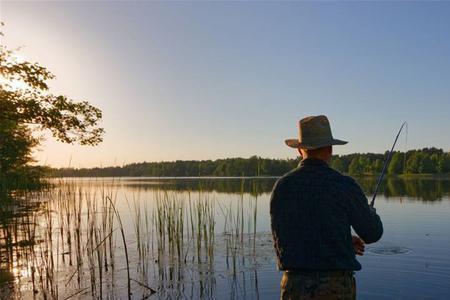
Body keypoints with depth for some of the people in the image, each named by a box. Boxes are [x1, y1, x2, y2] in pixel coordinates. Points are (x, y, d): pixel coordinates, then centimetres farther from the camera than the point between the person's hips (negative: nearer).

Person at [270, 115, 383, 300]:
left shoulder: (281, 187, -1)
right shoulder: (344, 186, -11)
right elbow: (372, 234, 2)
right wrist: (370, 214, 27)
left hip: (295, 284, 2)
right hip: (336, 285, -2)